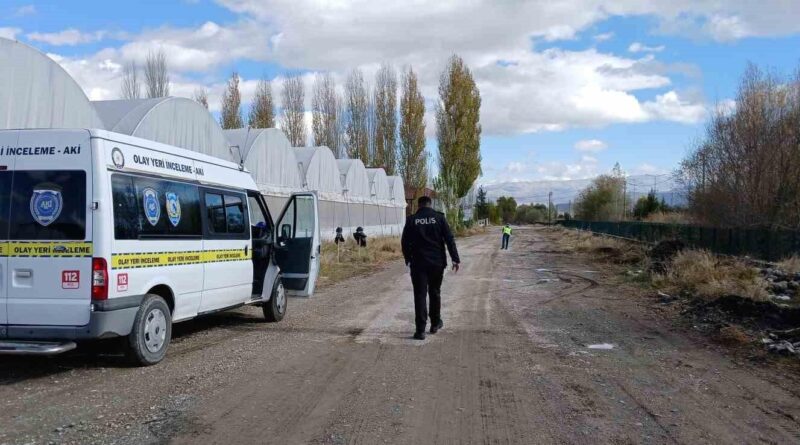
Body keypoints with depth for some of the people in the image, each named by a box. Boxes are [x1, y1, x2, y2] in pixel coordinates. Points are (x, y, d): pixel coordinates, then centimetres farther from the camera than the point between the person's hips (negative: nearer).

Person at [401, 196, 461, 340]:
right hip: (437, 262, 1)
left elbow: (405, 242, 4)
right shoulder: (439, 217, 1)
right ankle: (435, 323, 28)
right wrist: (455, 259, -3)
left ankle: (420, 330, -8)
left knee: (420, 295, -1)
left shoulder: (411, 220, 1)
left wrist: (408, 259, 18)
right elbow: (449, 239, -4)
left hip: (418, 263, -1)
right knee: (435, 293, 17)